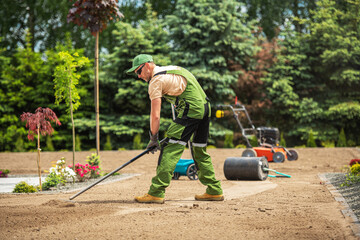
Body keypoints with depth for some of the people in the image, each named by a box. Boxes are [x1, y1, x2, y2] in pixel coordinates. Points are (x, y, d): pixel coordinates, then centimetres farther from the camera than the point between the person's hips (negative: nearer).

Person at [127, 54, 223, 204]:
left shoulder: (156, 80, -4)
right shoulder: (173, 69, 23)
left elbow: (155, 116, -8)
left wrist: (153, 138, 1)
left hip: (191, 110, -9)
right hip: (205, 107, 9)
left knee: (170, 148, -11)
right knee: (200, 150, 19)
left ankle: (156, 193, -16)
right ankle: (214, 190, 23)